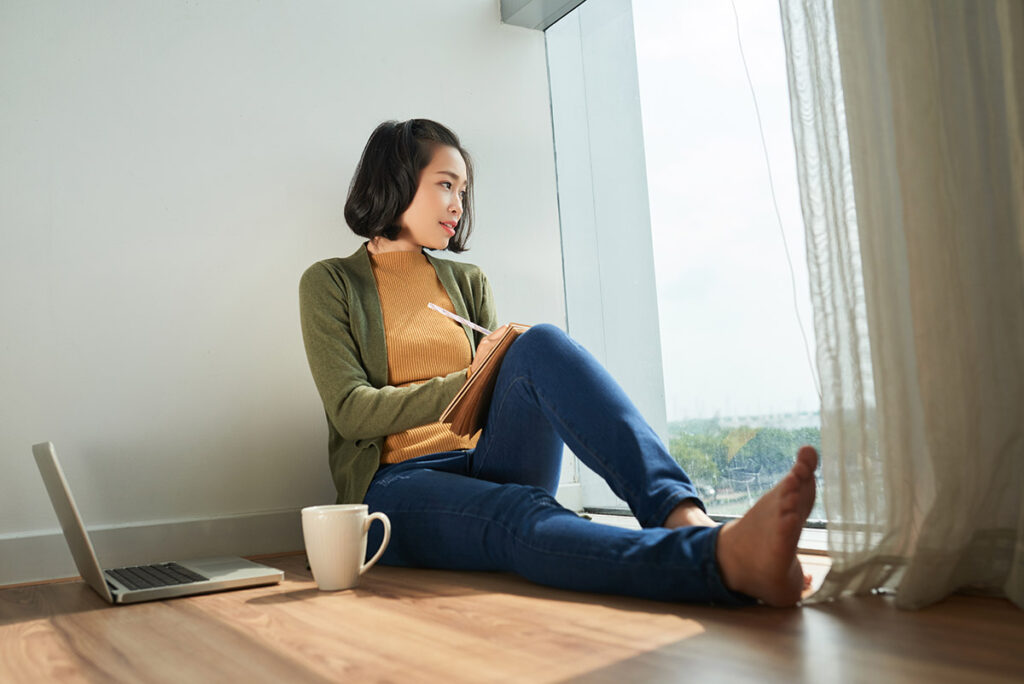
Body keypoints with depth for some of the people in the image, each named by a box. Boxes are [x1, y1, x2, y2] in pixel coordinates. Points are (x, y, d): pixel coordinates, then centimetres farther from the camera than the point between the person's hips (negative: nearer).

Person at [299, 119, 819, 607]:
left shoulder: (467, 282, 21)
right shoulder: (330, 283, 8)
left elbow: (492, 385, 14)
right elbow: (352, 410, -5)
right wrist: (466, 383, -13)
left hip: (487, 466, 3)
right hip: (397, 485, -3)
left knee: (541, 344, -28)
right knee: (523, 518, -39)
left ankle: (683, 515, -47)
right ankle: (728, 558, -62)